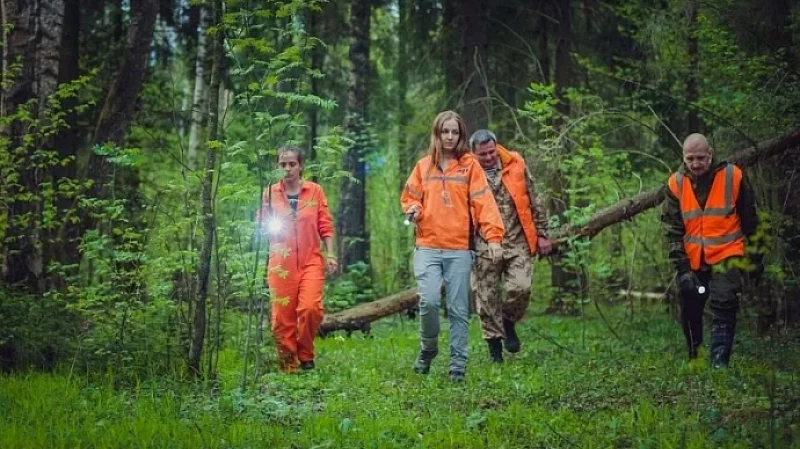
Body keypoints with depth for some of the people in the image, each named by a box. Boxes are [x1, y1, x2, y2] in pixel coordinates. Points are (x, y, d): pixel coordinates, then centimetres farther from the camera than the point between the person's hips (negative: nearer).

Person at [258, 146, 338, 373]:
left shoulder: (315, 190, 6)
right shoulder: (270, 193, 6)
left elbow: (325, 225, 7)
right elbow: (261, 225, 13)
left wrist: (330, 254, 0)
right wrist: (270, 227, -9)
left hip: (311, 260, -1)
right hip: (281, 263, 1)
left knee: (310, 308, -18)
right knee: (282, 316, -2)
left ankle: (306, 356, 4)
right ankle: (288, 366, 12)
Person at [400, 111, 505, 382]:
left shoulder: (470, 166, 3)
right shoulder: (424, 166, 11)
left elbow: (483, 202, -5)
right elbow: (410, 196, 20)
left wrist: (493, 236, -16)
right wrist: (412, 209, -4)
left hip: (459, 249, -1)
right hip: (427, 247, 1)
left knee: (458, 309, 1)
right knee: (428, 301, -14)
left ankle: (458, 365, 9)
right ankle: (428, 349, 11)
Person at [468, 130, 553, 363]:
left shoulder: (515, 166, 3)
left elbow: (533, 203, 10)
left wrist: (541, 235, 10)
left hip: (517, 242, 1)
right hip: (484, 247, -1)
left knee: (521, 287, -15)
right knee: (487, 297, 1)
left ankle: (508, 322, 16)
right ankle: (495, 348, 16)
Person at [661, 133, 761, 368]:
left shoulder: (733, 177, -8)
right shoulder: (676, 183, -4)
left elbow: (750, 222, 3)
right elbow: (673, 230, -3)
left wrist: (755, 258, 8)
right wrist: (682, 267, -10)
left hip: (727, 256, -3)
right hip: (692, 261, 3)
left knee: (723, 307, -18)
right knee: (690, 312, 11)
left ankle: (719, 364, -21)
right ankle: (694, 361, 32)